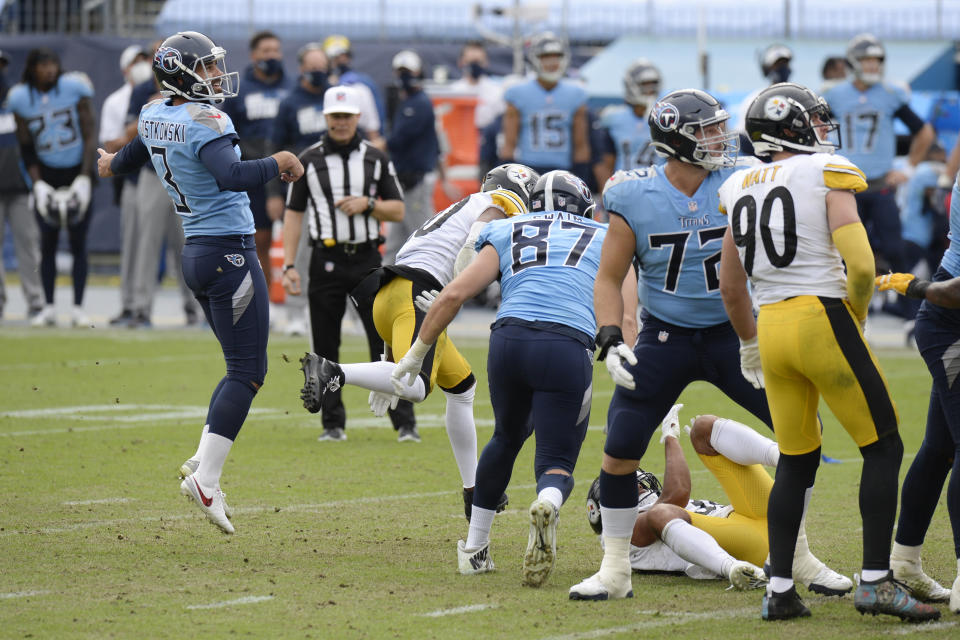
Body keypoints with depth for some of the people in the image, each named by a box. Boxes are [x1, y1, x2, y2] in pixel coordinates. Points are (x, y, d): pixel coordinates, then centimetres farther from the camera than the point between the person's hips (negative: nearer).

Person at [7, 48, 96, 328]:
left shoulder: (74, 89, -8)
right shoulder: (22, 99, -2)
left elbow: (90, 136, -6)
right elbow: (26, 149, 4)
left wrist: (83, 179, -12)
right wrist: (38, 185, -7)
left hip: (76, 174, -2)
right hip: (47, 175, 2)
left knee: (78, 243, -3)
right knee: (48, 242, -1)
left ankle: (78, 308, 0)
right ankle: (48, 308, 5)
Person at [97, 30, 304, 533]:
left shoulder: (153, 117, 9)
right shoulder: (205, 122, -18)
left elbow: (133, 154, 31)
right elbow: (230, 176, -35)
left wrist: (113, 165, 55)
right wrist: (278, 165, -19)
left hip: (195, 255, 9)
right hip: (229, 252, -9)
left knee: (242, 366, 17)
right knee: (248, 371, -7)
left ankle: (203, 461, 11)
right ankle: (205, 478, -13)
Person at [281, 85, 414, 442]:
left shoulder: (376, 159, 8)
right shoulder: (309, 160, 6)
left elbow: (398, 211, 11)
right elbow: (294, 214, 5)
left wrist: (368, 204, -10)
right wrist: (289, 266, -2)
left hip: (367, 260, 0)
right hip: (326, 261, 0)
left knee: (386, 341, -6)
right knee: (325, 347, 2)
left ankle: (405, 422, -4)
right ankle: (333, 423, 11)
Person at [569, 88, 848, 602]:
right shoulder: (635, 199, -9)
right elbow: (609, 279, -1)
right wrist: (610, 342, -12)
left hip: (731, 334, 1)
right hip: (665, 338, -1)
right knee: (619, 450, -8)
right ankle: (614, 570, 8)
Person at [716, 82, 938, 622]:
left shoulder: (742, 189, 13)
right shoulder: (826, 174, -5)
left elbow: (731, 287, 20)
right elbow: (860, 264, -15)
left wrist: (750, 342, 35)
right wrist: (856, 316, 3)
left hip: (772, 326, 6)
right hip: (823, 319, -6)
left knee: (797, 460, 16)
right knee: (884, 448, 3)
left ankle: (780, 590, 12)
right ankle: (876, 581, -3)